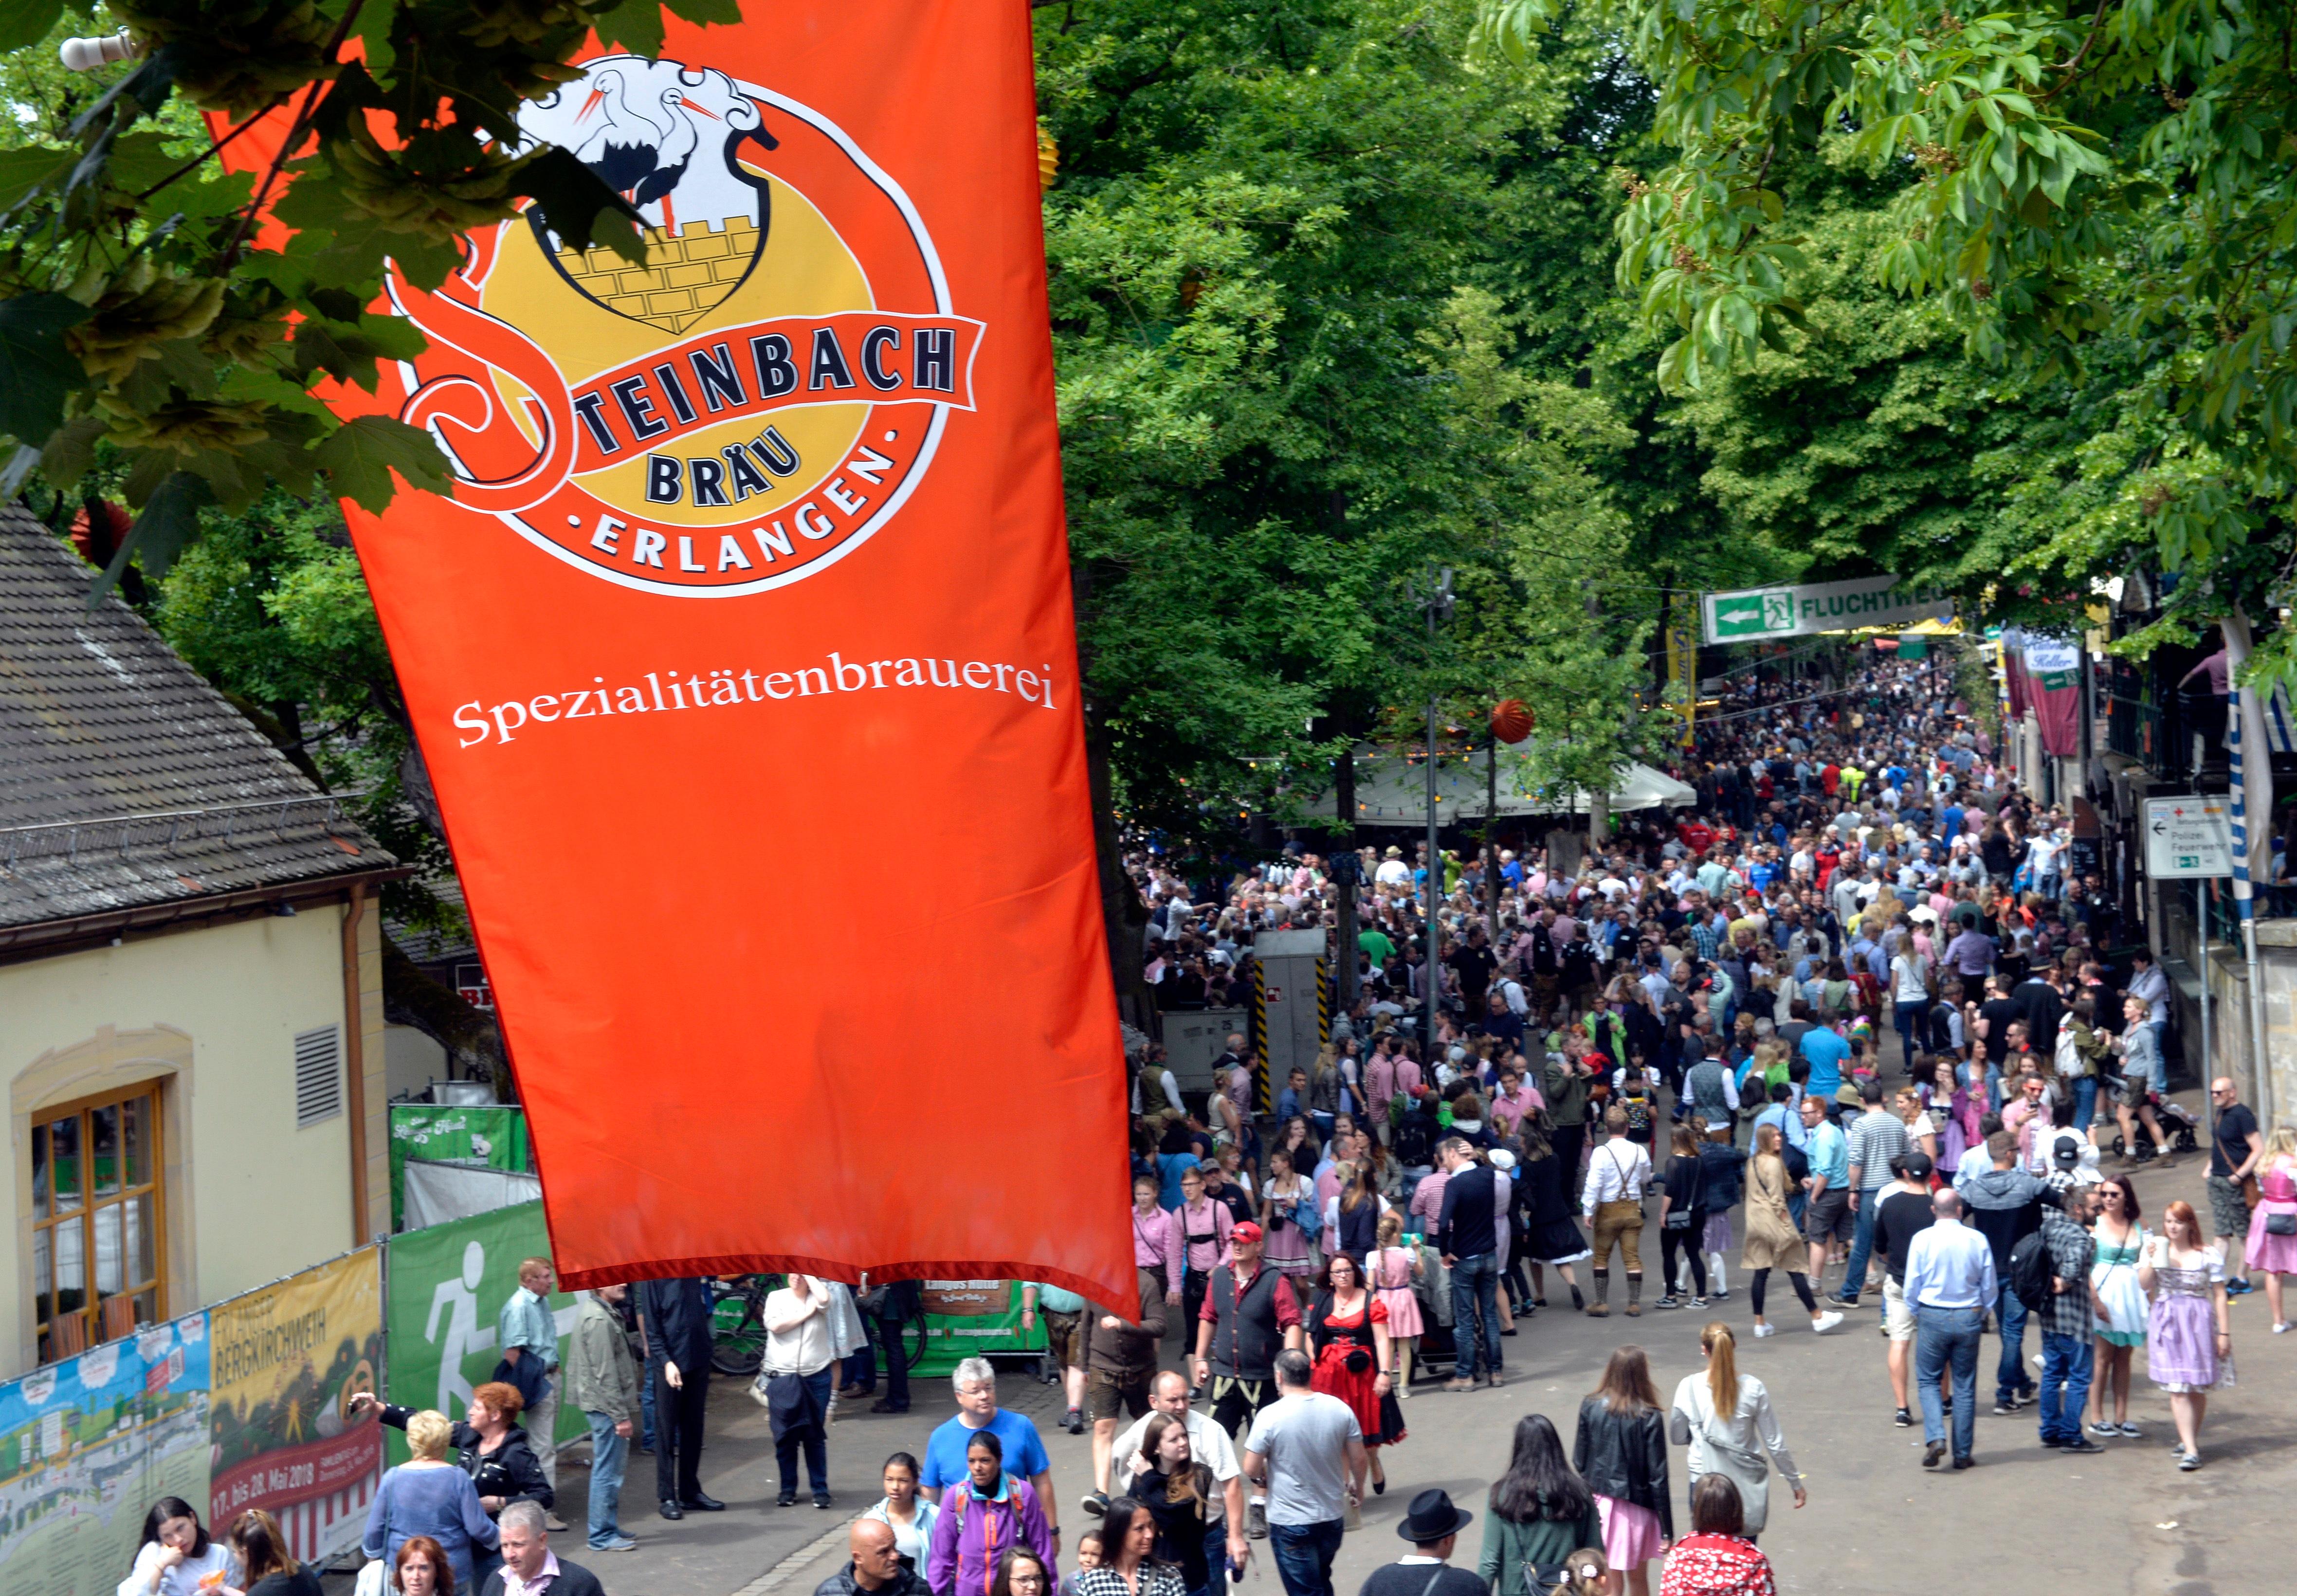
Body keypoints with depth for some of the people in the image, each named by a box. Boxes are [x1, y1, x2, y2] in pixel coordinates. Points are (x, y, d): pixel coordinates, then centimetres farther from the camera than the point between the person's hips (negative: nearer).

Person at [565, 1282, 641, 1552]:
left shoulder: (591, 1310, 12)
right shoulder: (599, 1320, -20)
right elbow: (606, 1374, -22)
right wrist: (621, 1415, -20)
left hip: (600, 1405, 11)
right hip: (605, 1405, -11)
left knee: (611, 1469, 17)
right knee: (608, 1471, -4)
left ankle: (609, 1528, 25)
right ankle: (602, 1536, 1)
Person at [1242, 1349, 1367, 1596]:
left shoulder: (1270, 1416, -19)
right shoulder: (1340, 1409, -7)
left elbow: (1251, 1469, -14)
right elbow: (1360, 1460, 0)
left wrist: (1264, 1476, 10)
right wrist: (1358, 1487, 21)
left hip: (1291, 1524, -4)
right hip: (1333, 1518, 4)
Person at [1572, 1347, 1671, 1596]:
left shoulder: (1590, 1406, -7)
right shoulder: (1649, 1418, -16)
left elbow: (1579, 1461, 2)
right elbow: (1658, 1479, -13)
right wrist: (1667, 1532, -8)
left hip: (1598, 1503, 2)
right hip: (1635, 1508, -2)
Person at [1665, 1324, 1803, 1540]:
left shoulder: (1689, 1388, -8)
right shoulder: (1753, 1389, -9)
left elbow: (1678, 1438, 3)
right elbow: (1775, 1443, -2)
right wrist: (1795, 1481, 9)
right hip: (1747, 1484, 0)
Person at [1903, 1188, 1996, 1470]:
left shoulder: (1922, 1240, -9)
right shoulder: (1978, 1240, -5)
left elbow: (1912, 1288, -4)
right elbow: (1990, 1288, 2)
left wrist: (1918, 1315, 15)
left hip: (1932, 1317, -1)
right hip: (1968, 1318, 2)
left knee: (1928, 1380, 10)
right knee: (1965, 1386, 10)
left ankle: (1935, 1438, -11)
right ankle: (1962, 1453, 13)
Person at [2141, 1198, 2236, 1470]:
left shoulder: (2208, 1255, -1)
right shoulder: (2156, 1249, 5)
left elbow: (2219, 1295, 1)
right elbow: (2144, 1284, -2)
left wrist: (2224, 1332, -1)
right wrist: (2152, 1259, -14)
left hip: (2199, 1324, -1)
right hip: (2167, 1324, 1)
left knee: (2198, 1388, 6)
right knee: (2178, 1389, -6)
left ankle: (2191, 1440, 25)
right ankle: (2191, 1450, -4)